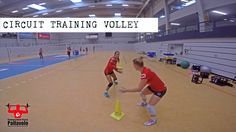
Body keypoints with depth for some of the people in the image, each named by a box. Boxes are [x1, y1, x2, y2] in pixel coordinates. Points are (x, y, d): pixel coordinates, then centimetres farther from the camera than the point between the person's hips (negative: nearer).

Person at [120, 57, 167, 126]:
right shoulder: (144, 69, -11)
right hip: (153, 86, 9)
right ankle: (144, 103, 54)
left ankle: (154, 119, 20)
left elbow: (139, 89, -33)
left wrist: (126, 90, -26)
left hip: (160, 90, -9)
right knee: (142, 93, 22)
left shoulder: (145, 74, -37)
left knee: (149, 106, -9)